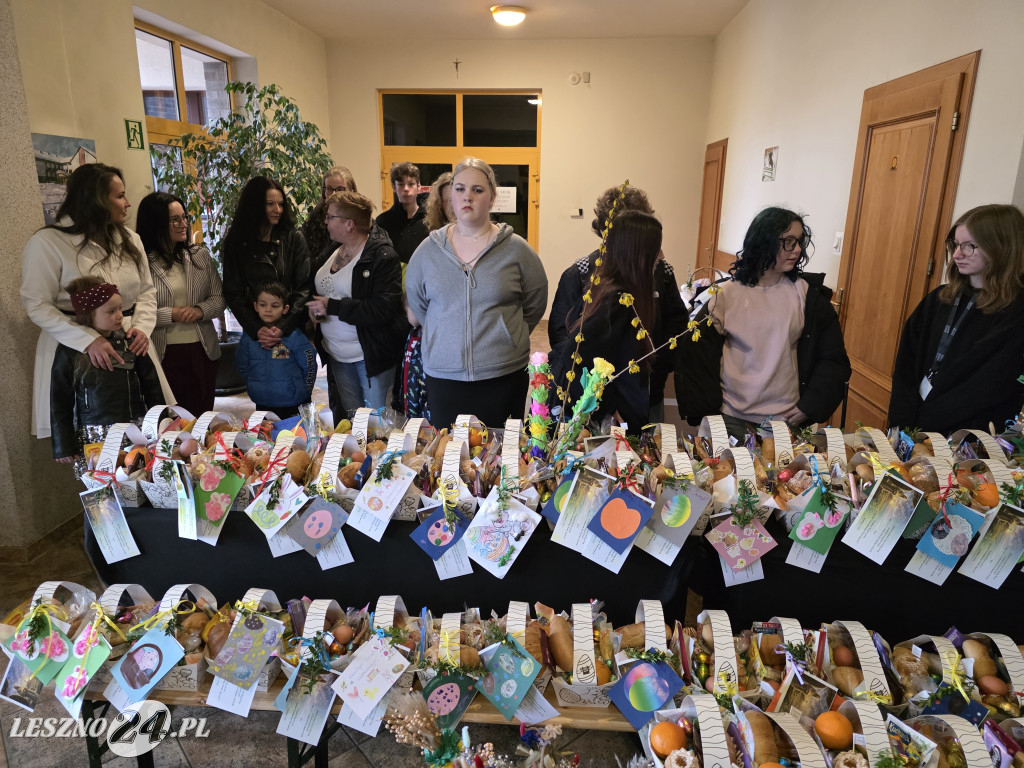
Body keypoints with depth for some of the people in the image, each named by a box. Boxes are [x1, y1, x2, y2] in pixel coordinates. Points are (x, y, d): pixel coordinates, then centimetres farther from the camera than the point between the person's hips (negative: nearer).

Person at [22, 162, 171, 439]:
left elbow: (146, 291, 11)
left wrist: (142, 327, -9)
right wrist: (88, 339, -23)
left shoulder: (130, 239, 10)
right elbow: (37, 305, -10)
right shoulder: (48, 243, -8)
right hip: (76, 350, -5)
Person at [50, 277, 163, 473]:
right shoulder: (69, 352, -2)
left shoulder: (129, 342, 3)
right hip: (94, 437, -2)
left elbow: (151, 384, 10)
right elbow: (60, 402, 3)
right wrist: (64, 447, 2)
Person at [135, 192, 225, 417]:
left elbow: (219, 298, 8)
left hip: (202, 351, 4)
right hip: (164, 354, -4)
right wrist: (171, 315, -15)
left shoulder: (200, 255, 8)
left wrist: (200, 310, -9)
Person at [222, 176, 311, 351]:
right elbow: (232, 292, 0)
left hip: (292, 329, -1)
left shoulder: (294, 238, -1)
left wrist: (283, 327, -17)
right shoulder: (236, 242, 1)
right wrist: (256, 329, -14)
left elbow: (304, 288, -6)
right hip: (254, 332, 1)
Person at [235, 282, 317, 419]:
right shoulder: (248, 338, 4)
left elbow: (309, 366, -4)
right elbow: (242, 368, 15)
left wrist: (301, 392, 1)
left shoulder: (294, 336, -9)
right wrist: (254, 387, 9)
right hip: (262, 405, 3)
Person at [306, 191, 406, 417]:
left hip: (371, 355, -8)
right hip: (338, 356, 8)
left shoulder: (382, 256, -17)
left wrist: (332, 307, -22)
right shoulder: (333, 251, 9)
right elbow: (318, 290, 23)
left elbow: (383, 310, -26)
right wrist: (315, 308, -2)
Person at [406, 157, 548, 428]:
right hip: (443, 374, 2)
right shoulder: (428, 250, 3)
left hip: (503, 376, -1)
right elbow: (416, 303, 15)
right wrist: (447, 335, 12)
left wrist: (504, 337, 8)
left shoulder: (516, 249, -2)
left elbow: (534, 305, 7)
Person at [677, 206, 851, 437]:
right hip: (732, 418, -1)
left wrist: (810, 407, -3)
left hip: (787, 418, 1)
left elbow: (832, 358, 5)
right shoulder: (726, 294, -4)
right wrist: (709, 410, -6)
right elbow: (696, 353, -2)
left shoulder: (806, 293, 0)